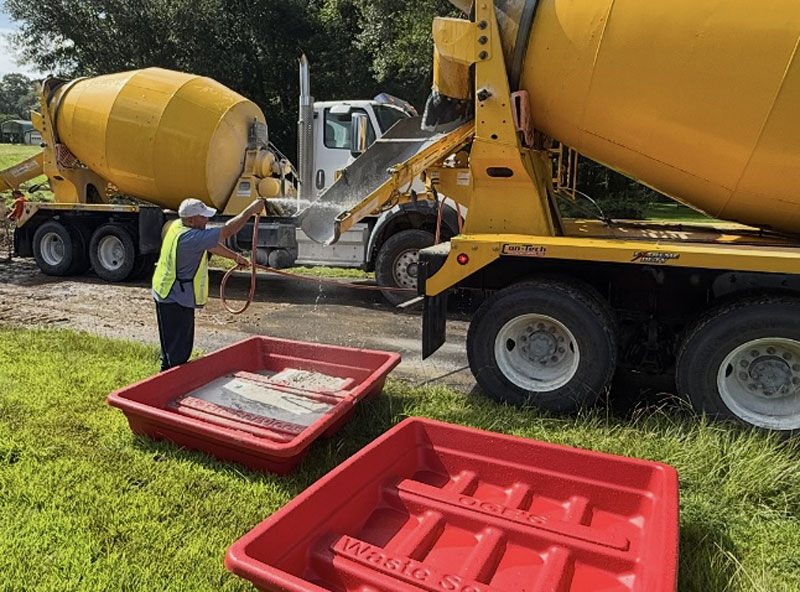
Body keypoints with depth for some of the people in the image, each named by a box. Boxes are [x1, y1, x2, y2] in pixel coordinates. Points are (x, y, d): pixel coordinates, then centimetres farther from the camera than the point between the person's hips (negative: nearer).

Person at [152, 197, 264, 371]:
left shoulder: (179, 226, 2)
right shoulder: (190, 238, -28)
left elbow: (211, 244, 14)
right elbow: (227, 231, -26)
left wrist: (235, 256, 20)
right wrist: (250, 211, -19)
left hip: (169, 296, 10)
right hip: (174, 301, -10)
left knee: (182, 347, 21)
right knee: (176, 353, -1)